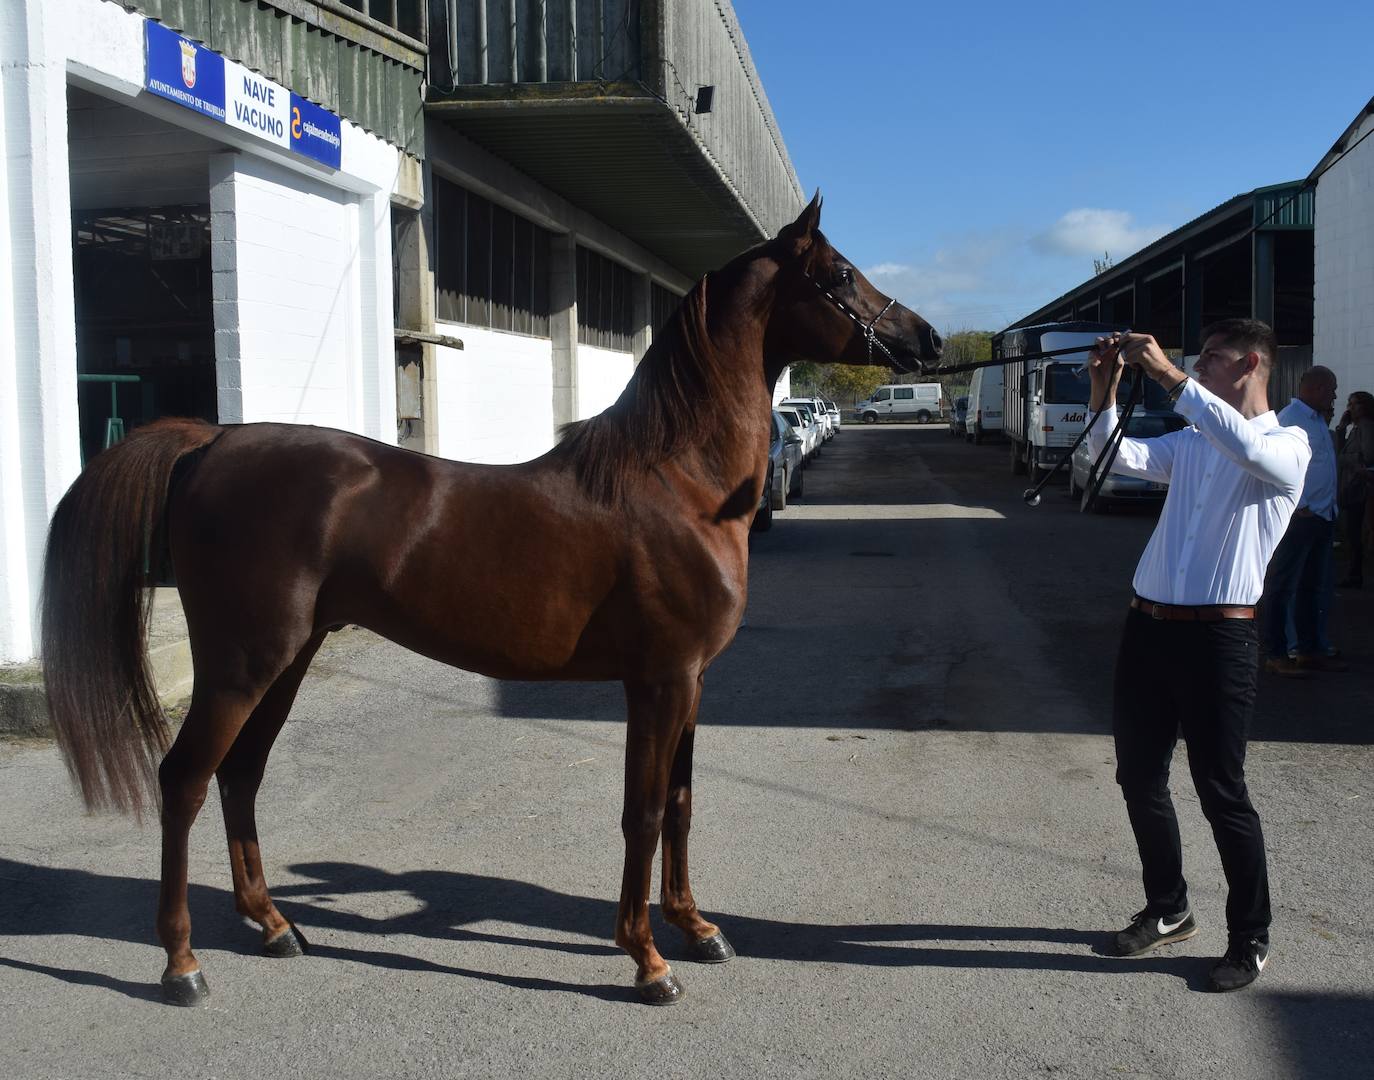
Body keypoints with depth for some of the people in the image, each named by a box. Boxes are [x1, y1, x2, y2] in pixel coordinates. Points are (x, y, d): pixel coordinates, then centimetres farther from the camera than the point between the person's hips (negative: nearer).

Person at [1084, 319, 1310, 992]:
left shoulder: (1287, 446, -4)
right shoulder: (1188, 442, 15)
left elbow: (1243, 444, -26)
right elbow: (1118, 458, 6)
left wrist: (1169, 375, -26)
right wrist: (1104, 390, -6)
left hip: (1219, 637, -7)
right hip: (1148, 626, 7)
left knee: (1220, 791, 0)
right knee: (1139, 779, 14)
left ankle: (1250, 937, 18)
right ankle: (1167, 910, 31)